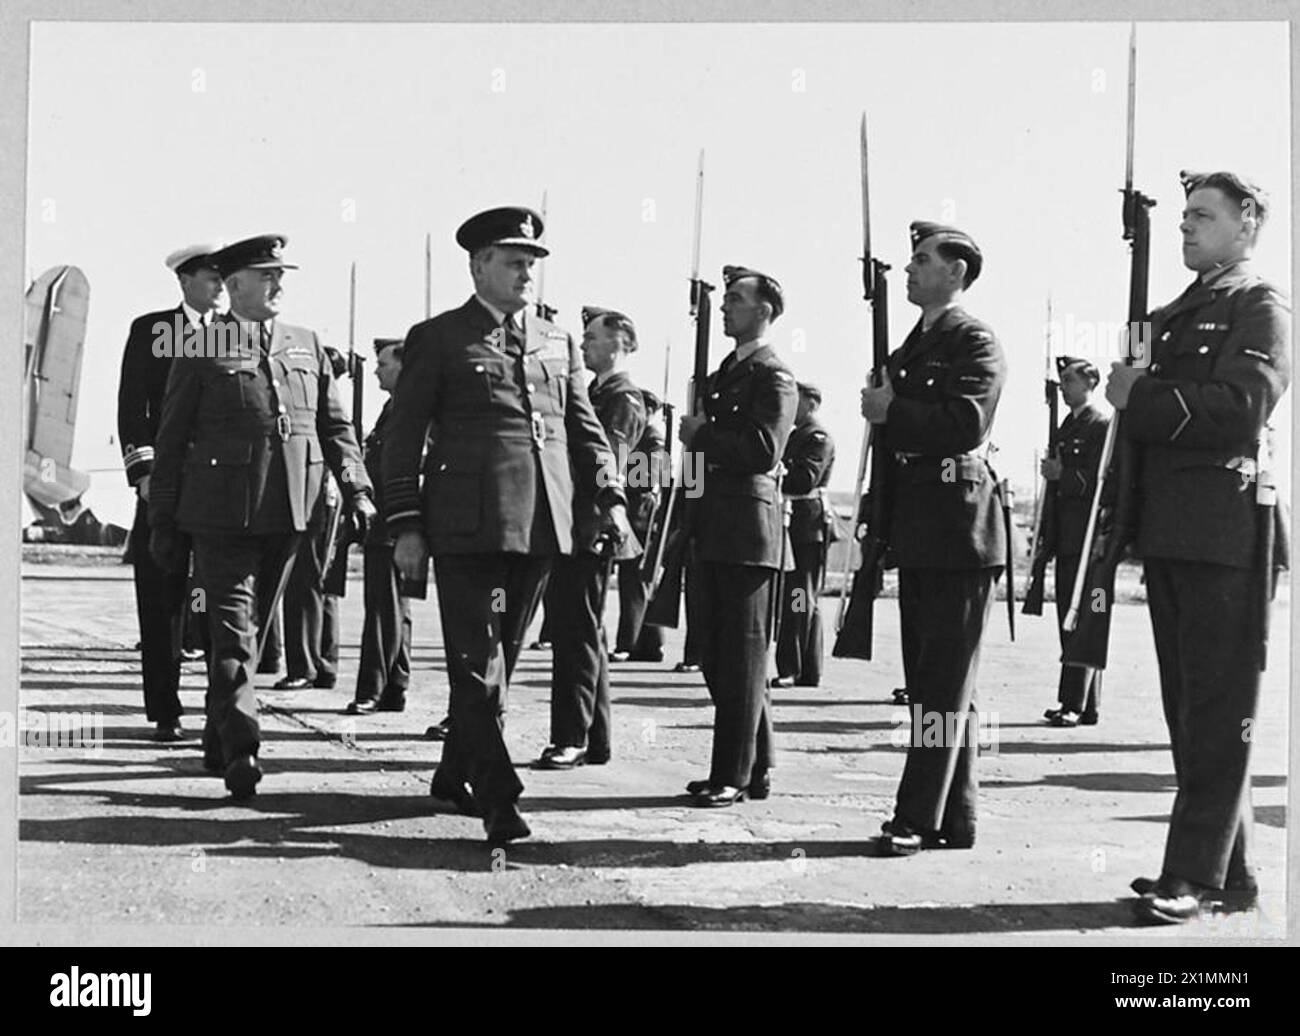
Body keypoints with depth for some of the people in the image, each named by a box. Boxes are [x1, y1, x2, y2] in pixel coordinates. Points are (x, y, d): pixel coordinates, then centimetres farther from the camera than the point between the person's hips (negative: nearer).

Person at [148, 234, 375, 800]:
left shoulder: (307, 345, 14)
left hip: (287, 512, 4)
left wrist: (357, 489, 2)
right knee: (233, 626, -10)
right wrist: (163, 519, 2)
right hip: (221, 509, -4)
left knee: (252, 626, 12)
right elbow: (172, 437, 4)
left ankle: (217, 741, 25)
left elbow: (334, 425, 15)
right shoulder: (203, 347, 2)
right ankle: (241, 748, -13)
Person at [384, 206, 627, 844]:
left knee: (499, 658, 12)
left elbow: (584, 428, 19)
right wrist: (405, 526, -6)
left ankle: (455, 774, 27)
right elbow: (403, 437, 1)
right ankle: (499, 800, -7)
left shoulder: (557, 343, 18)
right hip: (466, 526, -5)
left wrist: (609, 498, 5)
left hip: (540, 527, 5)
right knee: (477, 662, -7)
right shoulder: (437, 339, 3)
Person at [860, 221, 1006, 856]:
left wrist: (891, 411, -13)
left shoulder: (976, 344, -5)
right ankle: (954, 819, 17)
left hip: (959, 530, -9)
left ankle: (918, 819, -7)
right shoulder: (911, 347, 21)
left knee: (944, 683, -7)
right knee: (933, 681, 11)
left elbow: (967, 423, -21)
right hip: (918, 536, 9)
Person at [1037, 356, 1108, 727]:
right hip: (1066, 540, 9)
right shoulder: (1065, 427, 20)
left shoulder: (1102, 426, -7)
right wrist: (1046, 533, 19)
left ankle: (1075, 705, -8)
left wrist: (1063, 475, -17)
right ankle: (1087, 705, 15)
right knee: (1071, 622, 10)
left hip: (1088, 539, -9)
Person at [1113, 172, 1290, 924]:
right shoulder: (1171, 318, 23)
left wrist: (1141, 399, -11)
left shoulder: (1263, 309, 0)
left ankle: (1196, 874, -5)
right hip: (1168, 535, 8)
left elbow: (1243, 406, -16)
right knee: (1190, 709, 9)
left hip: (1226, 536, -8)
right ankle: (1232, 870, 16)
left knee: (1218, 711, -6)